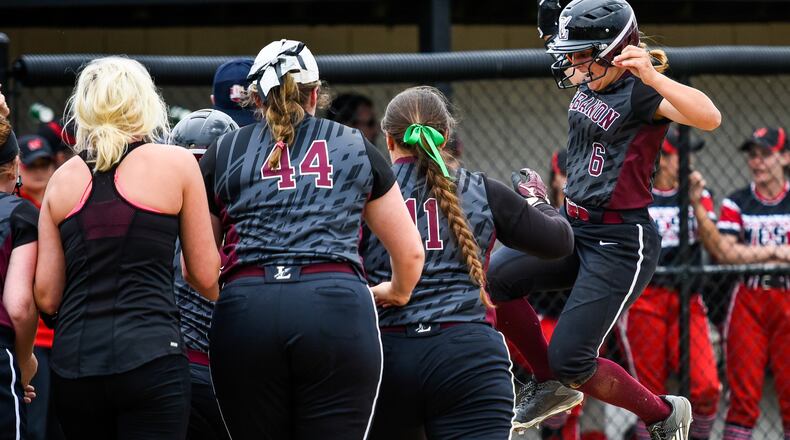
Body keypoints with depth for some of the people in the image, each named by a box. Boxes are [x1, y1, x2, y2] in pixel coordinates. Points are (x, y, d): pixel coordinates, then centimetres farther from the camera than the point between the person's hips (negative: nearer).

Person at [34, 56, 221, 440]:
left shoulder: (62, 180, 10)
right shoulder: (175, 164, 2)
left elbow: (46, 298, 9)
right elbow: (206, 278, 5)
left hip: (73, 363, 4)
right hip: (150, 356, -4)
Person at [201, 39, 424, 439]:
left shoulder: (222, 154, 17)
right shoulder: (356, 149, 20)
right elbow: (410, 254, 23)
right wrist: (396, 293, 44)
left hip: (246, 313, 0)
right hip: (338, 308, 0)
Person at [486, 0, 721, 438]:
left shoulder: (640, 91, -17)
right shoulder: (589, 85, 7)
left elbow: (708, 118, -35)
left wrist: (652, 75, -46)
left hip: (620, 243, -9)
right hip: (573, 227, 9)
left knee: (570, 362, -11)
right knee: (491, 278, -9)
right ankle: (553, 385, 10)